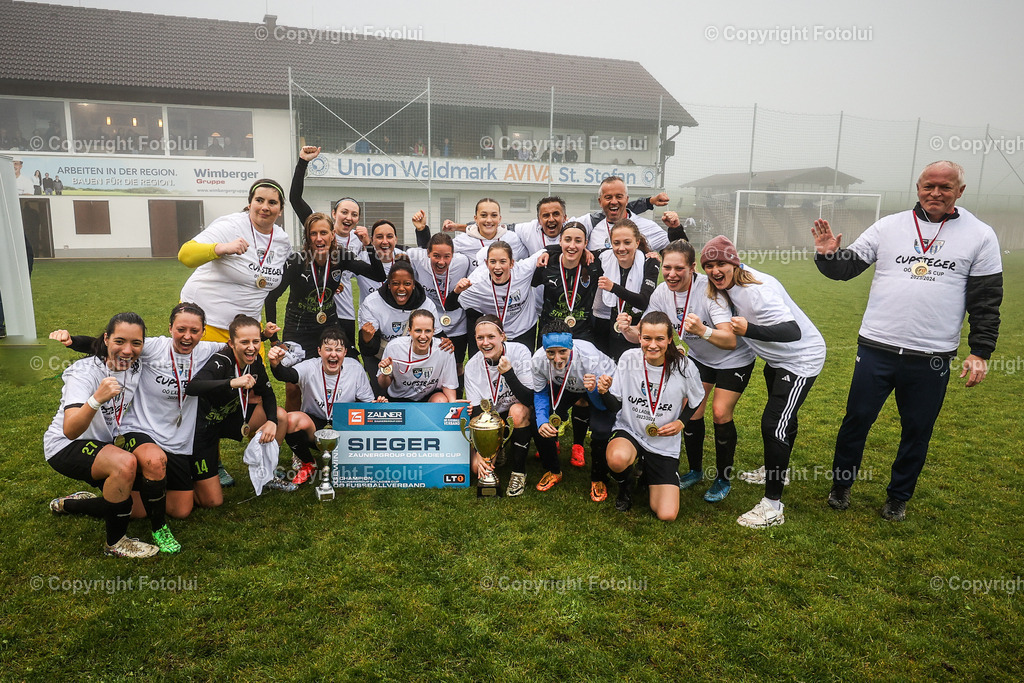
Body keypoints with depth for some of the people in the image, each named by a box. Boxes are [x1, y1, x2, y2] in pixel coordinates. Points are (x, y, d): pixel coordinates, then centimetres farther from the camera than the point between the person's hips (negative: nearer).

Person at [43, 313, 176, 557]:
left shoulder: (135, 367, -8)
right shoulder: (84, 372, -25)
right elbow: (70, 431, -38)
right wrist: (96, 399, -54)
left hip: (110, 439, 5)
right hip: (66, 445, -5)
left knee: (155, 458, -23)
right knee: (125, 463, -32)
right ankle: (115, 542, -13)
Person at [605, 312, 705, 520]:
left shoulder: (684, 367, -12)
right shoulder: (628, 358, -11)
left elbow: (696, 401, 8)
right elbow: (615, 402, -7)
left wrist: (681, 422, -8)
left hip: (664, 444, 1)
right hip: (629, 432, 0)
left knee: (667, 515, -9)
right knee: (617, 458, -39)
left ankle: (651, 475, 26)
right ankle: (625, 484, 2)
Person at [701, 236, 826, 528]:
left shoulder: (757, 290, -31)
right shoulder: (726, 286, -4)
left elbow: (792, 331, -39)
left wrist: (749, 329, -50)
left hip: (801, 358, -9)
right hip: (777, 358, 9)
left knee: (774, 424, -14)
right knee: (782, 415, 26)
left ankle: (773, 506, -5)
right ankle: (777, 469, 49)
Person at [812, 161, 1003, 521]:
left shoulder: (980, 235, 2)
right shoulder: (889, 226, 3)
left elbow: (986, 300, 3)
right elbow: (846, 267, 2)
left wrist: (980, 351, -1)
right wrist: (827, 255, -19)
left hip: (932, 358, 0)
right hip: (876, 349, 0)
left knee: (917, 430, 11)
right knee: (856, 420, 7)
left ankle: (898, 497, 31)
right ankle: (841, 485, 27)